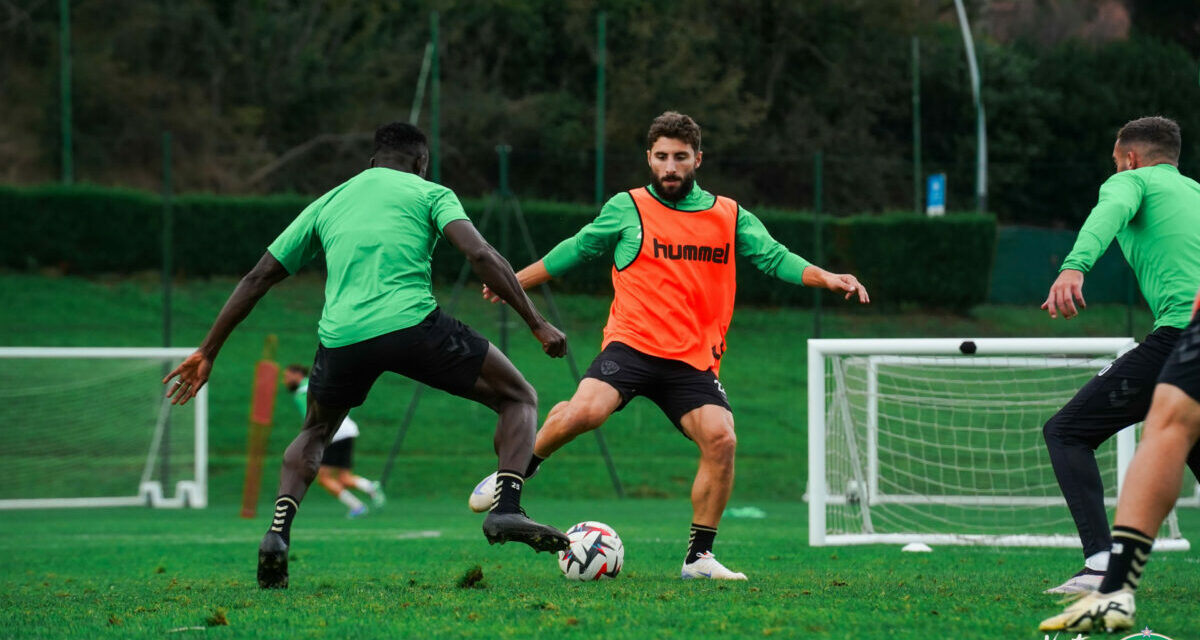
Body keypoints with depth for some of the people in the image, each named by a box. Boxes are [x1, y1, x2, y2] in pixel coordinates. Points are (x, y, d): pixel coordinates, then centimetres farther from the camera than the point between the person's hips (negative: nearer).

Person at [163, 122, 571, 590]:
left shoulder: (328, 203, 27)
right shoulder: (429, 193, 16)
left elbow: (258, 279, 27)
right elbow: (480, 255, -2)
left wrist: (207, 352, 32)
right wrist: (537, 324, 1)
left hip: (341, 337, 4)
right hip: (412, 323, -4)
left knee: (315, 433, 32)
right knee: (518, 399, 13)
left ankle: (278, 533, 7)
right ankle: (506, 509, -12)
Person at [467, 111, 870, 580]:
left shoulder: (730, 217, 12)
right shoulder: (628, 209, 7)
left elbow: (775, 258, 9)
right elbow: (577, 250, 18)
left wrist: (827, 279, -8)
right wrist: (516, 281, 23)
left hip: (694, 361, 2)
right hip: (631, 346, -2)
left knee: (721, 439, -19)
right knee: (586, 410, -29)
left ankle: (699, 557, -5)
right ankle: (516, 473, -1)